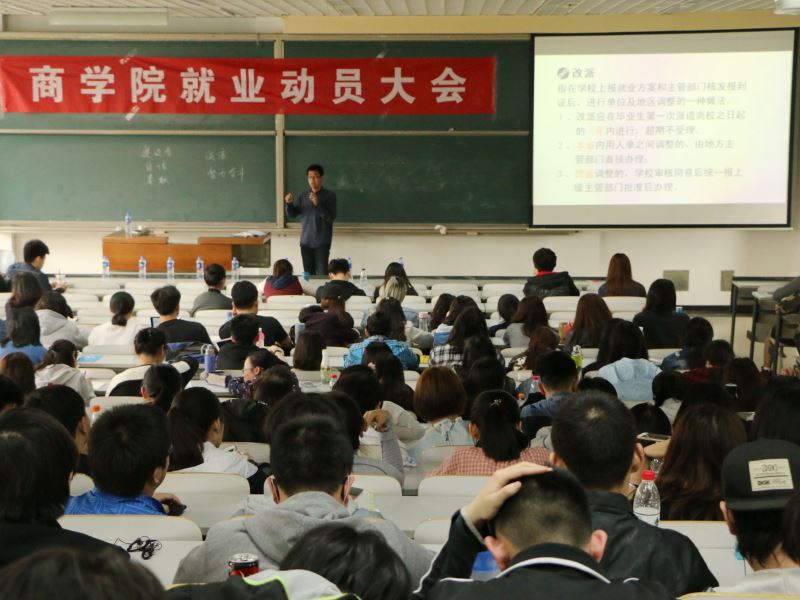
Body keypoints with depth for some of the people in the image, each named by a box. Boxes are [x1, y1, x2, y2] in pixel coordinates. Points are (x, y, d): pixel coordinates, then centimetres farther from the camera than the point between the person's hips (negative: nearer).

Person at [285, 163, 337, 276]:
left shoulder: (329, 195, -4)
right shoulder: (303, 196, 8)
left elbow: (331, 217, -12)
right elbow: (292, 214, 7)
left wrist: (318, 204, -24)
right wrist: (289, 203, -14)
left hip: (322, 242, -4)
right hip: (305, 241, 4)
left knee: (321, 274, -11)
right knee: (308, 275, 7)